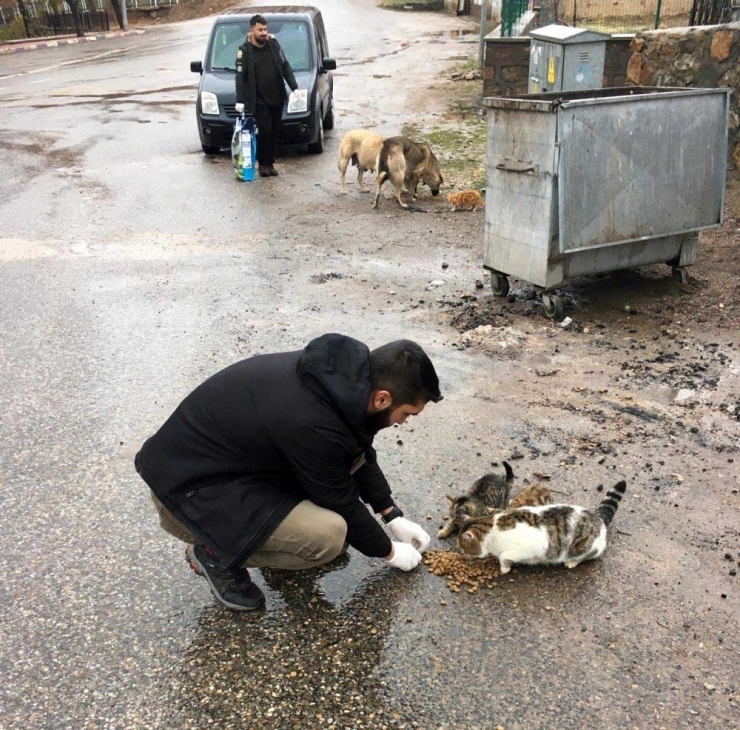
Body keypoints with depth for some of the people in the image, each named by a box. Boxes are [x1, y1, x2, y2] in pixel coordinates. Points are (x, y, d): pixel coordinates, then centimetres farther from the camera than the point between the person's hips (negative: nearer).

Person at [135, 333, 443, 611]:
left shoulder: (340, 374, -7)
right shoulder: (314, 425, -33)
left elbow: (359, 453, 12)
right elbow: (342, 505, -14)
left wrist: (394, 516, 14)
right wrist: (390, 551, 3)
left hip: (223, 454, 8)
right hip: (186, 489, -8)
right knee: (329, 535, -23)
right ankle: (215, 553, -1)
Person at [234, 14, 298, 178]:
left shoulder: (273, 44, 4)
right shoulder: (244, 50, -7)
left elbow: (285, 67, 9)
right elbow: (240, 77, -10)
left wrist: (294, 87, 1)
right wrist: (240, 100, -17)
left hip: (277, 98, 4)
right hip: (259, 100, -4)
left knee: (275, 132, 7)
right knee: (264, 131, -8)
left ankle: (271, 163, 18)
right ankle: (262, 164, 8)